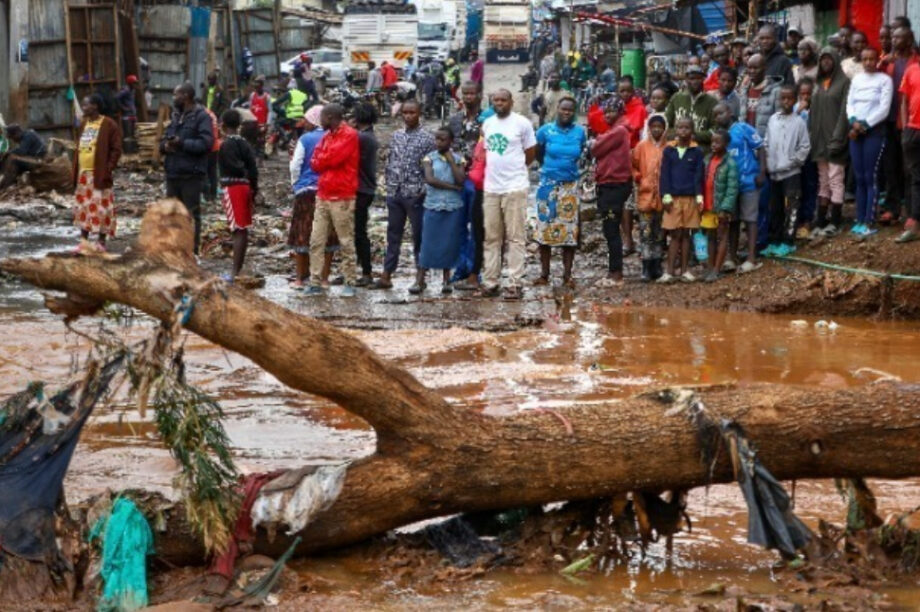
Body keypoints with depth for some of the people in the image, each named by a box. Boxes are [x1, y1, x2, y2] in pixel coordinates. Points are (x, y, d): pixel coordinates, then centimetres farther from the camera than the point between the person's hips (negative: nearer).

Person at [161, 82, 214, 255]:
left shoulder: (201, 117, -8)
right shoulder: (176, 116, 18)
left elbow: (206, 143, -18)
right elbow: (164, 140, 20)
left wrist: (182, 143, -18)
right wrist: (165, 145, -3)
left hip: (192, 175, -8)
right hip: (173, 174, 8)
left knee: (191, 214, -3)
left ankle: (192, 252, 2)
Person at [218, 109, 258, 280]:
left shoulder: (226, 144, -10)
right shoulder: (244, 143, 11)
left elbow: (234, 166, -19)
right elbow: (253, 167, 7)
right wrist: (254, 186, 10)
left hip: (232, 187, -7)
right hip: (245, 186, 7)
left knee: (237, 229, -11)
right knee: (242, 229, 12)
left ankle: (235, 272, -13)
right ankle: (239, 268, 19)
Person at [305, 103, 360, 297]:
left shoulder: (349, 135, -8)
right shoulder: (326, 136, 17)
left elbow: (333, 157, -17)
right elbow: (315, 164, 11)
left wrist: (321, 159, 2)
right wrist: (328, 160, -7)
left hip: (342, 198, -7)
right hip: (323, 196, 8)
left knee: (346, 242, 0)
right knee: (316, 242, 2)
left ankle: (350, 283, 6)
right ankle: (315, 283, 4)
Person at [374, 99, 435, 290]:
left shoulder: (427, 138, -5)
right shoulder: (396, 135, 10)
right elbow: (390, 162, 14)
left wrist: (423, 190, -11)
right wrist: (390, 186, 7)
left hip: (415, 195, -5)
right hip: (395, 194, 5)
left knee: (419, 236, 2)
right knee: (393, 235, 9)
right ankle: (386, 276, 13)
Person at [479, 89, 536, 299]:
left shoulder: (522, 123, -4)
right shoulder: (487, 123, 11)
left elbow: (530, 154, 2)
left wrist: (513, 170, 9)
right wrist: (493, 171, 10)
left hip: (515, 187, -5)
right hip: (491, 188, 5)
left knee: (515, 238, -3)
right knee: (491, 238, 9)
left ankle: (515, 284, -2)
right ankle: (490, 282, 14)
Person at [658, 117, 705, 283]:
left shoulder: (697, 152, 3)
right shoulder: (669, 150, 4)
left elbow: (699, 175, 2)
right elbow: (665, 174, 2)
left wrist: (699, 196, -6)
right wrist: (666, 195, -6)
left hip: (690, 197, 0)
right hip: (673, 198, 0)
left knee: (685, 234, 6)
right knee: (675, 234, -1)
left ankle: (685, 270, 11)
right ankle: (670, 271, -1)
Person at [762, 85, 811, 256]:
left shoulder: (799, 122, -5)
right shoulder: (773, 120, 6)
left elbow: (805, 147, -5)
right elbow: (766, 144, 11)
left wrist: (793, 162, -11)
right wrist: (767, 162, 2)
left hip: (791, 173, -5)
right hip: (774, 172, 5)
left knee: (791, 208, -3)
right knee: (775, 209, 12)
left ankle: (787, 242, 1)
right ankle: (774, 241, 19)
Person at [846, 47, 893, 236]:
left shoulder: (884, 80, -3)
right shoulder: (856, 79, 13)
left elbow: (884, 108, -8)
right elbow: (850, 103, 10)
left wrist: (865, 124, -12)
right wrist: (854, 122, -8)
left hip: (874, 131, -5)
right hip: (855, 132, 5)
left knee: (870, 177, -7)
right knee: (859, 178, 5)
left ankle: (869, 222, -6)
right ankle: (860, 220, 8)